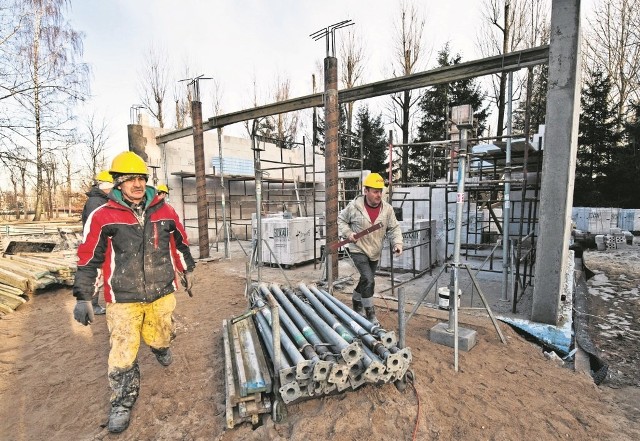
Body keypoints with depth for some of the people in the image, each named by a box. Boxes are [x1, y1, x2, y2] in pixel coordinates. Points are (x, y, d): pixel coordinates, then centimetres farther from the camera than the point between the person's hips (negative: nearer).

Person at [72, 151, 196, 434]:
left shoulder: (164, 211, -2)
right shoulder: (103, 216, -9)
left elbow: (180, 242, 11)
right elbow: (88, 258, -3)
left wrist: (187, 269, 20)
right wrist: (83, 297, -1)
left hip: (162, 293, 2)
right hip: (123, 298, -2)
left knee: (160, 337, 19)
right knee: (123, 353, 3)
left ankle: (160, 347, 56)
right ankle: (122, 403, 26)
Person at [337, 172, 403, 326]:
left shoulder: (387, 209, -5)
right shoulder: (354, 206, -14)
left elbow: (394, 228, 0)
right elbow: (341, 219, 0)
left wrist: (397, 243, -17)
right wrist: (348, 233, -14)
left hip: (375, 252, 5)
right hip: (358, 250, -5)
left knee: (366, 280, 19)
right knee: (369, 281, -15)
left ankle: (356, 302, 45)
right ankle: (370, 314, 2)